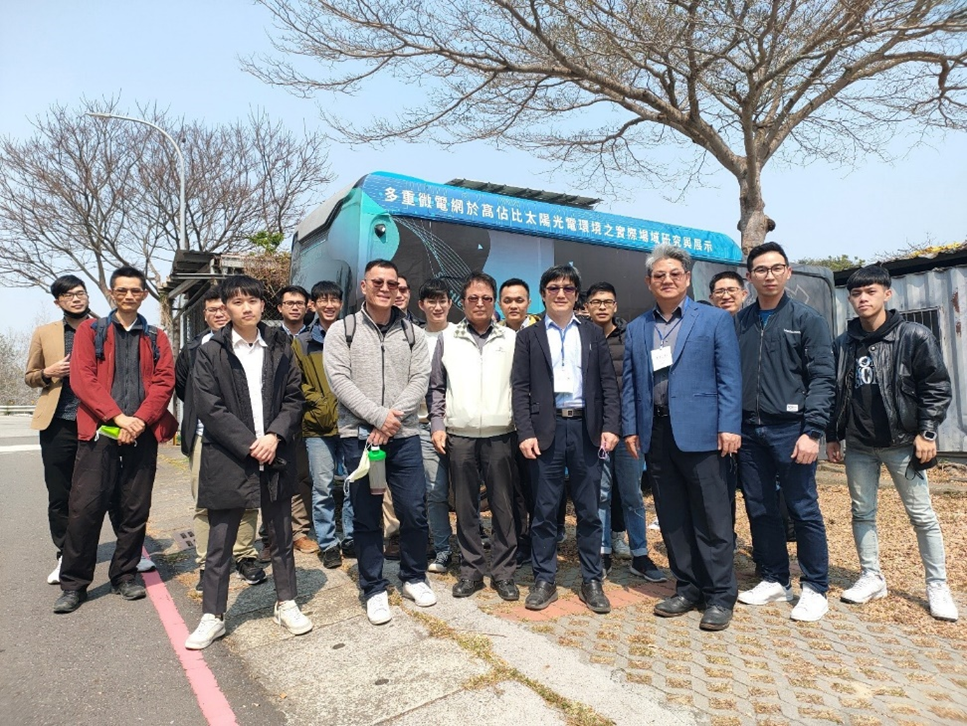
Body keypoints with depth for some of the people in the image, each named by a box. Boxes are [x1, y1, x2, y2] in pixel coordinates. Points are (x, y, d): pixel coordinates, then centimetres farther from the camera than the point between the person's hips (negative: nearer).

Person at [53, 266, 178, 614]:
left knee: (136, 509, 6)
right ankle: (74, 583, 12)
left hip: (143, 433, 2)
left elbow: (164, 382, 2)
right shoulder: (90, 330, 9)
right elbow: (82, 379, -2)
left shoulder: (156, 338, 13)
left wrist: (140, 420, -12)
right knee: (85, 507, -3)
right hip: (99, 431, -1)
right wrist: (117, 416, -13)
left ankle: (125, 575, 20)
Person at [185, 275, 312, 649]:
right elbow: (210, 408, -8)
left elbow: (294, 398, 4)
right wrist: (249, 445, -14)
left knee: (282, 537, 12)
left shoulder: (280, 347, 6)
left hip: (275, 456, 2)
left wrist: (274, 436, -11)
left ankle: (286, 604, 28)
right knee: (219, 543, 8)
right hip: (227, 460, -2)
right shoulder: (211, 352, -1)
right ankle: (212, 616, 24)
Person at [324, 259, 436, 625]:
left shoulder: (413, 333, 8)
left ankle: (413, 578, 29)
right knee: (366, 518, 8)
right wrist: (379, 416, -16)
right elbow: (339, 380, -8)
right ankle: (374, 589, 25)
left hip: (405, 436, 2)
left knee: (415, 512, 7)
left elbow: (420, 379, 0)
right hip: (360, 436, -1)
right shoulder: (342, 330, 2)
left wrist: (393, 421, -13)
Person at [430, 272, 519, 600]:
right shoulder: (448, 338, 6)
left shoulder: (511, 338, 4)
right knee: (465, 506, 9)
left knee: (503, 506, 6)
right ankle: (471, 569, 24)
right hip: (459, 435, 1)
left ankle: (503, 571, 20)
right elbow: (436, 387, 10)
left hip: (500, 435, 0)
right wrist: (437, 424, 2)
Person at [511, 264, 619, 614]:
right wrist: (526, 433, -8)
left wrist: (610, 426, -4)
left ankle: (592, 581, 22)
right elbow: (520, 388, 1)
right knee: (544, 509, 6)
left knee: (589, 509, 9)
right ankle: (544, 580, 20)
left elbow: (609, 383, 6)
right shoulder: (528, 336, 7)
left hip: (586, 428, 1)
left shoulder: (593, 334, 11)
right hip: (546, 429, -1)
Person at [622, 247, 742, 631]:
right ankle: (687, 588, 26)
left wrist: (729, 426, -11)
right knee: (671, 519, 12)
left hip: (700, 433, -4)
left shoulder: (715, 320, 3)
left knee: (712, 519, 3)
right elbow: (629, 383, 13)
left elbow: (729, 378, -3)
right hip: (656, 434, 4)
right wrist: (630, 428, 6)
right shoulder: (636, 329, 13)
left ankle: (720, 596, 18)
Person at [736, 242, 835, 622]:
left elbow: (822, 378, -7)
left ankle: (815, 588, 20)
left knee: (803, 509, 3)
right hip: (749, 430, 4)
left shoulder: (807, 319, -1)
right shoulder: (739, 322, 9)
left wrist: (812, 431, -15)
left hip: (790, 427, -4)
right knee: (759, 509, 11)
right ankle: (775, 580, 27)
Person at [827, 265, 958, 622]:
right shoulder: (843, 344, 5)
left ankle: (937, 586, 20)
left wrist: (926, 432, -11)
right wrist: (832, 435, 7)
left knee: (922, 515, 5)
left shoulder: (914, 336, -6)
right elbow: (835, 392, 9)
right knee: (862, 512, 10)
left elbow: (937, 387, -6)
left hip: (902, 442, -4)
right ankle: (871, 578, 23)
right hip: (858, 445, 4)